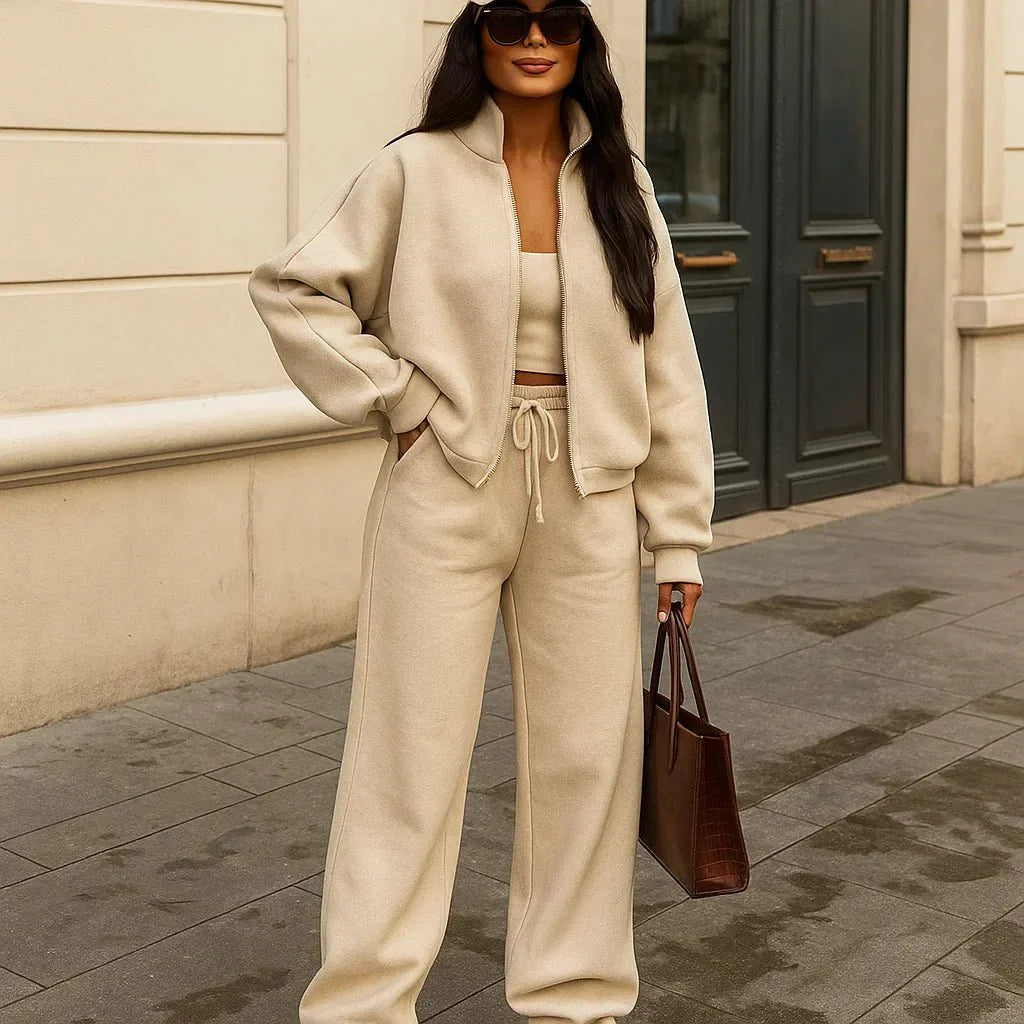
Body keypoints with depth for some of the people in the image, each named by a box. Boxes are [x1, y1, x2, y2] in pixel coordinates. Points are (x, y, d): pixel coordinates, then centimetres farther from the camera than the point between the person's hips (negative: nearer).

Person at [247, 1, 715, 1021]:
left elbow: (665, 363, 6)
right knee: (411, 756, 2)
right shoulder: (417, 171, -3)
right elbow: (290, 287, 1)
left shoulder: (619, 183, 6)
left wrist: (680, 534, 4)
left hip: (589, 505, 3)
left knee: (587, 754, 9)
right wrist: (396, 398, -7)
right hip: (446, 497, -3)